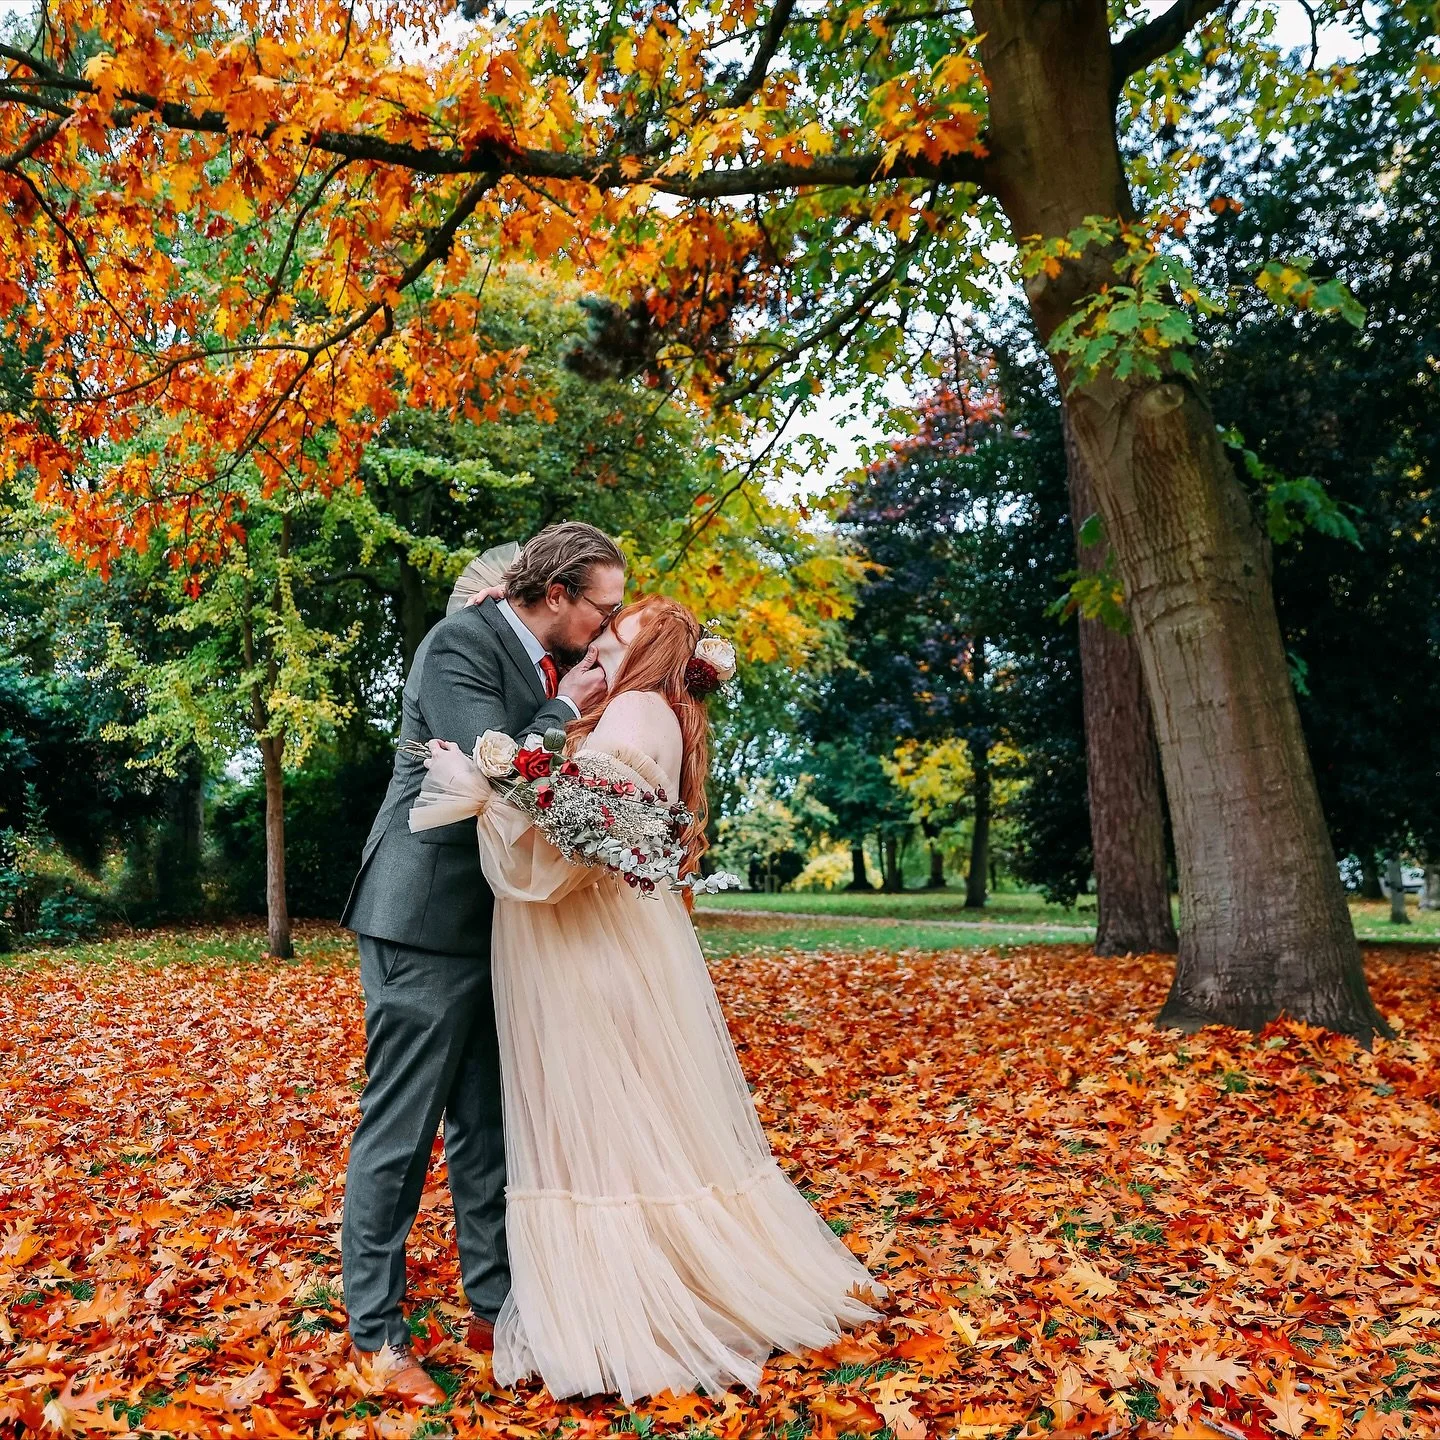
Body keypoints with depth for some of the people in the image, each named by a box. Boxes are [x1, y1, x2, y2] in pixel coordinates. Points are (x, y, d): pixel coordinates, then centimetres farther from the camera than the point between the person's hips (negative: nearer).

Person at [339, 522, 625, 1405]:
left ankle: (494, 1305, 28)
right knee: (400, 1131, 2)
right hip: (428, 922, -8)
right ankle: (376, 1333, 17)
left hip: (498, 927, 8)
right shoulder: (461, 644, -15)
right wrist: (566, 709, -13)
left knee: (488, 1126, 15)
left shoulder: (555, 669, 10)